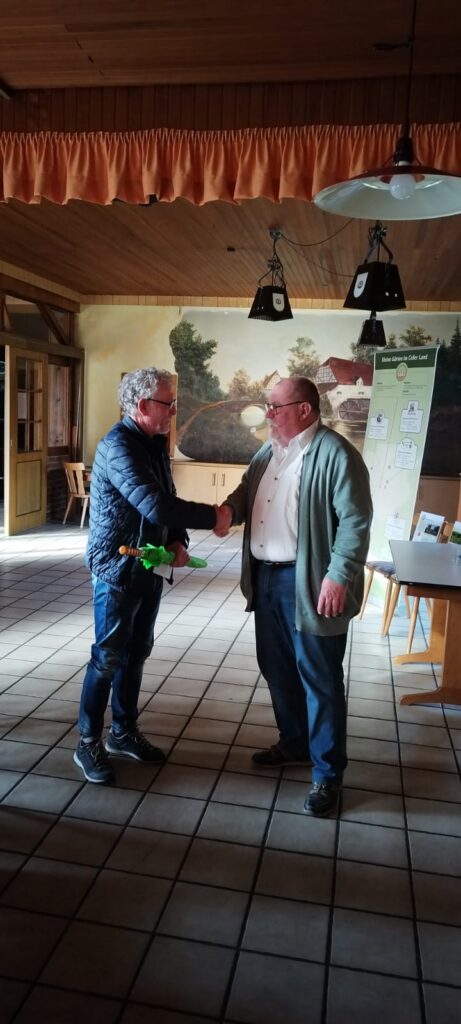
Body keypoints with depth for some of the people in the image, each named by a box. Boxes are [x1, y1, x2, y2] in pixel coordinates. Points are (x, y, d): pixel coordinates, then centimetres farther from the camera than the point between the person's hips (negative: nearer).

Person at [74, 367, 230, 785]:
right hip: (117, 569, -8)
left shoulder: (155, 445, 8)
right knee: (108, 658, 2)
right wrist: (213, 516, -20)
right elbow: (155, 506, -31)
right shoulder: (117, 446, -20)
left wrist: (178, 542, -4)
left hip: (151, 568, 8)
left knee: (136, 653, 16)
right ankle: (88, 744, 17)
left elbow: (166, 503, 15)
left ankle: (124, 732, 31)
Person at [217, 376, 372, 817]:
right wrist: (228, 510, -2)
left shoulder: (335, 453, -14)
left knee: (319, 678, 2)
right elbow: (244, 494, 21)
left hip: (309, 583, -8)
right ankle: (293, 743, 39)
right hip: (266, 577, 8)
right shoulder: (267, 452, 12)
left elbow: (355, 521, -17)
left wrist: (338, 576, -22)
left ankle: (328, 773, 17)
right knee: (277, 668, 19)